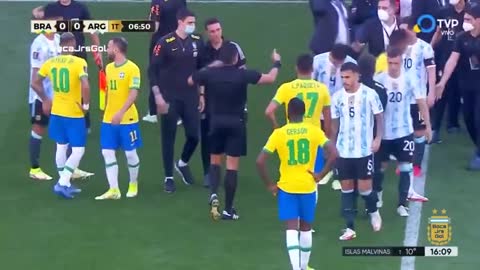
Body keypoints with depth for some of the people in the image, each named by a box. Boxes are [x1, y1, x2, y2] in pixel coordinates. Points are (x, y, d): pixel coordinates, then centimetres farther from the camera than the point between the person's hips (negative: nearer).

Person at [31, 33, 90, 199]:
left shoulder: (50, 62, 1)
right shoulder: (79, 63, -16)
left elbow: (35, 83, 7)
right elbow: (85, 85, -29)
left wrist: (45, 100, 19)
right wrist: (86, 104, -14)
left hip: (56, 112, 6)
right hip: (74, 114, -6)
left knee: (61, 147, 18)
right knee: (78, 150, 3)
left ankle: (65, 184, 25)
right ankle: (62, 183, -8)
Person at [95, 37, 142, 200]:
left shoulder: (132, 68, -12)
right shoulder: (109, 67, 10)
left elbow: (134, 94, -19)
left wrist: (121, 113, -28)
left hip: (127, 119, -6)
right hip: (108, 119, 6)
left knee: (130, 153, 4)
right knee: (108, 153, -1)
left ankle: (133, 184, 25)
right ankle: (114, 190, 2)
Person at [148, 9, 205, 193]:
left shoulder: (197, 42, 4)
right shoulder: (165, 43, -10)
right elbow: (153, 70, -8)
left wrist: (201, 94, 13)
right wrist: (158, 96, -13)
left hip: (191, 98, 4)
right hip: (169, 99, -4)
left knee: (194, 135, 1)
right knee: (168, 138, 3)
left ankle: (183, 164, 31)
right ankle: (169, 178, 15)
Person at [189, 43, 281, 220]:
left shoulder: (210, 73, -5)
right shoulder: (242, 74, -12)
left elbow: (190, 81, 13)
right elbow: (270, 79, -10)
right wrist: (276, 63, 9)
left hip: (216, 121, 2)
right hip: (236, 123, -2)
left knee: (215, 161, 18)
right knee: (232, 166, 1)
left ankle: (213, 194, -7)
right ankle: (228, 209, 3)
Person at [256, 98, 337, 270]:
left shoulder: (278, 133, -6)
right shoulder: (314, 131, -4)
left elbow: (260, 161, -12)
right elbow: (333, 154, -14)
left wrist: (269, 184, -1)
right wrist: (321, 175, -3)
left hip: (286, 187, -1)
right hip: (308, 187, 1)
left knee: (291, 228, -1)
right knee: (305, 228, 17)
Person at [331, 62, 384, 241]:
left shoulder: (369, 94, -8)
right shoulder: (337, 97, 1)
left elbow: (379, 117, 0)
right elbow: (334, 123, 10)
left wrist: (378, 138, -11)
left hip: (364, 150, -3)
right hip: (343, 151, 3)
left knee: (364, 188, -3)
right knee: (346, 188, 5)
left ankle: (373, 211, 30)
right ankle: (350, 228, 11)